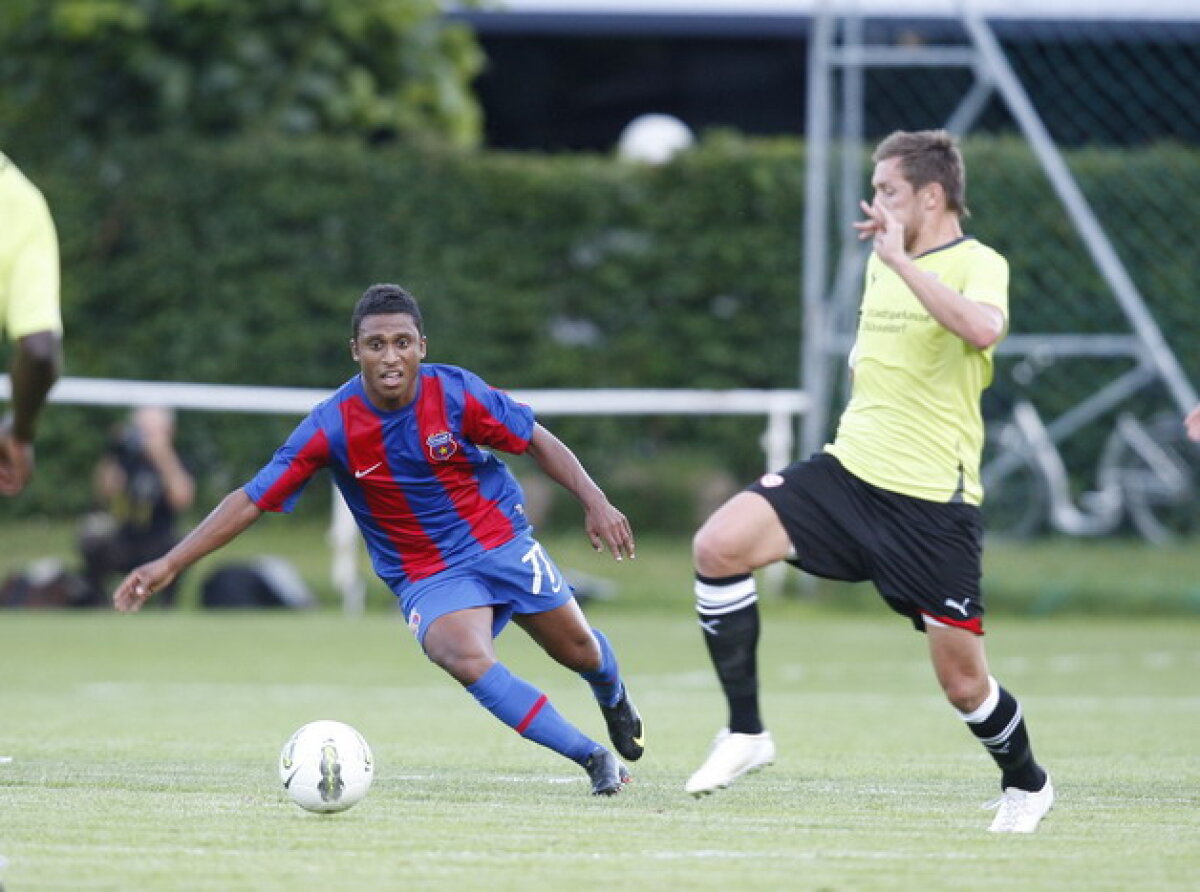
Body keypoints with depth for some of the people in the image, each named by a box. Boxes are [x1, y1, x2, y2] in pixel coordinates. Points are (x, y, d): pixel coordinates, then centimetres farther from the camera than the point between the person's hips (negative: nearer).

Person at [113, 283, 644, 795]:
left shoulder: (455, 393, -19)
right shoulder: (332, 426, -20)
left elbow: (536, 441, -5)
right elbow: (253, 499, -17)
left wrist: (595, 501, -15)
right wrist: (168, 565, -21)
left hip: (500, 539, 1)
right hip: (426, 576, -1)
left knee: (577, 649, 12)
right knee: (467, 661, -29)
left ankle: (613, 697, 54)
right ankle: (595, 760, -15)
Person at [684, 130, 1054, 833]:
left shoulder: (978, 265, -9)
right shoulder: (881, 263, 14)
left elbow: (984, 329, -33)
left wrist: (901, 260, -31)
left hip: (932, 499, -6)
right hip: (848, 472, 6)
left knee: (963, 680, -2)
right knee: (719, 545, -18)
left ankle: (1026, 784, 30)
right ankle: (746, 732, -10)